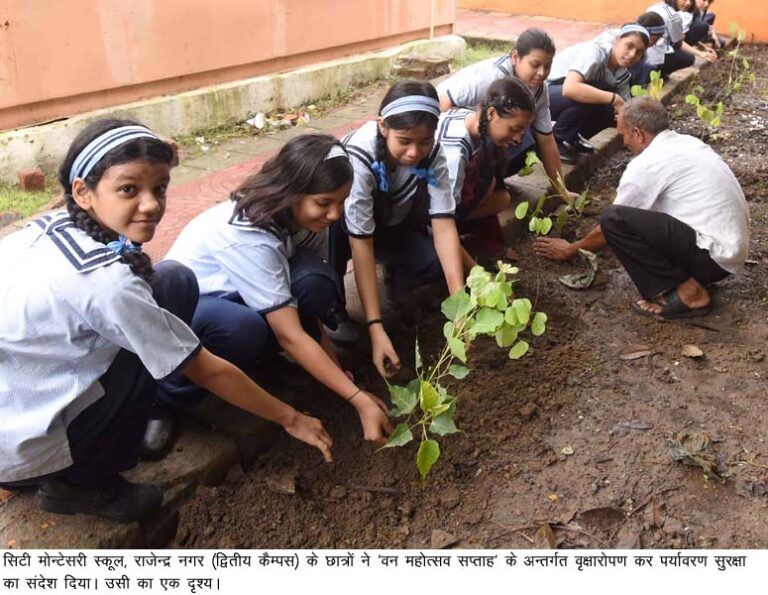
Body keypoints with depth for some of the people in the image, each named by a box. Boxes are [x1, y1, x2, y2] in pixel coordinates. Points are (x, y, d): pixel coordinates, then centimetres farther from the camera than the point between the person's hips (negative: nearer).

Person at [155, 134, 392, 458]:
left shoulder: (304, 217, -13)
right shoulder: (248, 236, -35)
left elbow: (309, 305, -9)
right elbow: (291, 335, -34)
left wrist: (339, 371, -17)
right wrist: (360, 400, -32)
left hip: (236, 300, 6)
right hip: (179, 304, -6)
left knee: (315, 282, -25)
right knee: (243, 328, -41)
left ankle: (254, 360, -1)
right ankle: (164, 397, -13)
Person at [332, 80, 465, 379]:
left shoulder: (432, 153, -24)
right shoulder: (358, 157, -37)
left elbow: (444, 223, -28)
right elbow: (361, 242, -39)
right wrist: (375, 327, -43)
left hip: (391, 222, 4)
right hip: (340, 221, -3)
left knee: (436, 261, -24)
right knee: (335, 230, -39)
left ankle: (396, 280, 10)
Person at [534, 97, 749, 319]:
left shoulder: (646, 164, -13)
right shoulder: (687, 143, 12)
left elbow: (612, 222, -1)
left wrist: (570, 249, 14)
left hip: (712, 254, -9)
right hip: (732, 247, 9)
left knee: (613, 220, -18)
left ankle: (686, 292, -9)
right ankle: (693, 275, 10)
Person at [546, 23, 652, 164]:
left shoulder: (623, 74, -2)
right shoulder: (595, 52, -26)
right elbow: (570, 88, -43)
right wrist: (615, 99, -36)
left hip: (567, 98, 7)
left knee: (610, 111, -15)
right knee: (587, 100, -32)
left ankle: (571, 137, 6)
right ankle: (555, 140, -10)